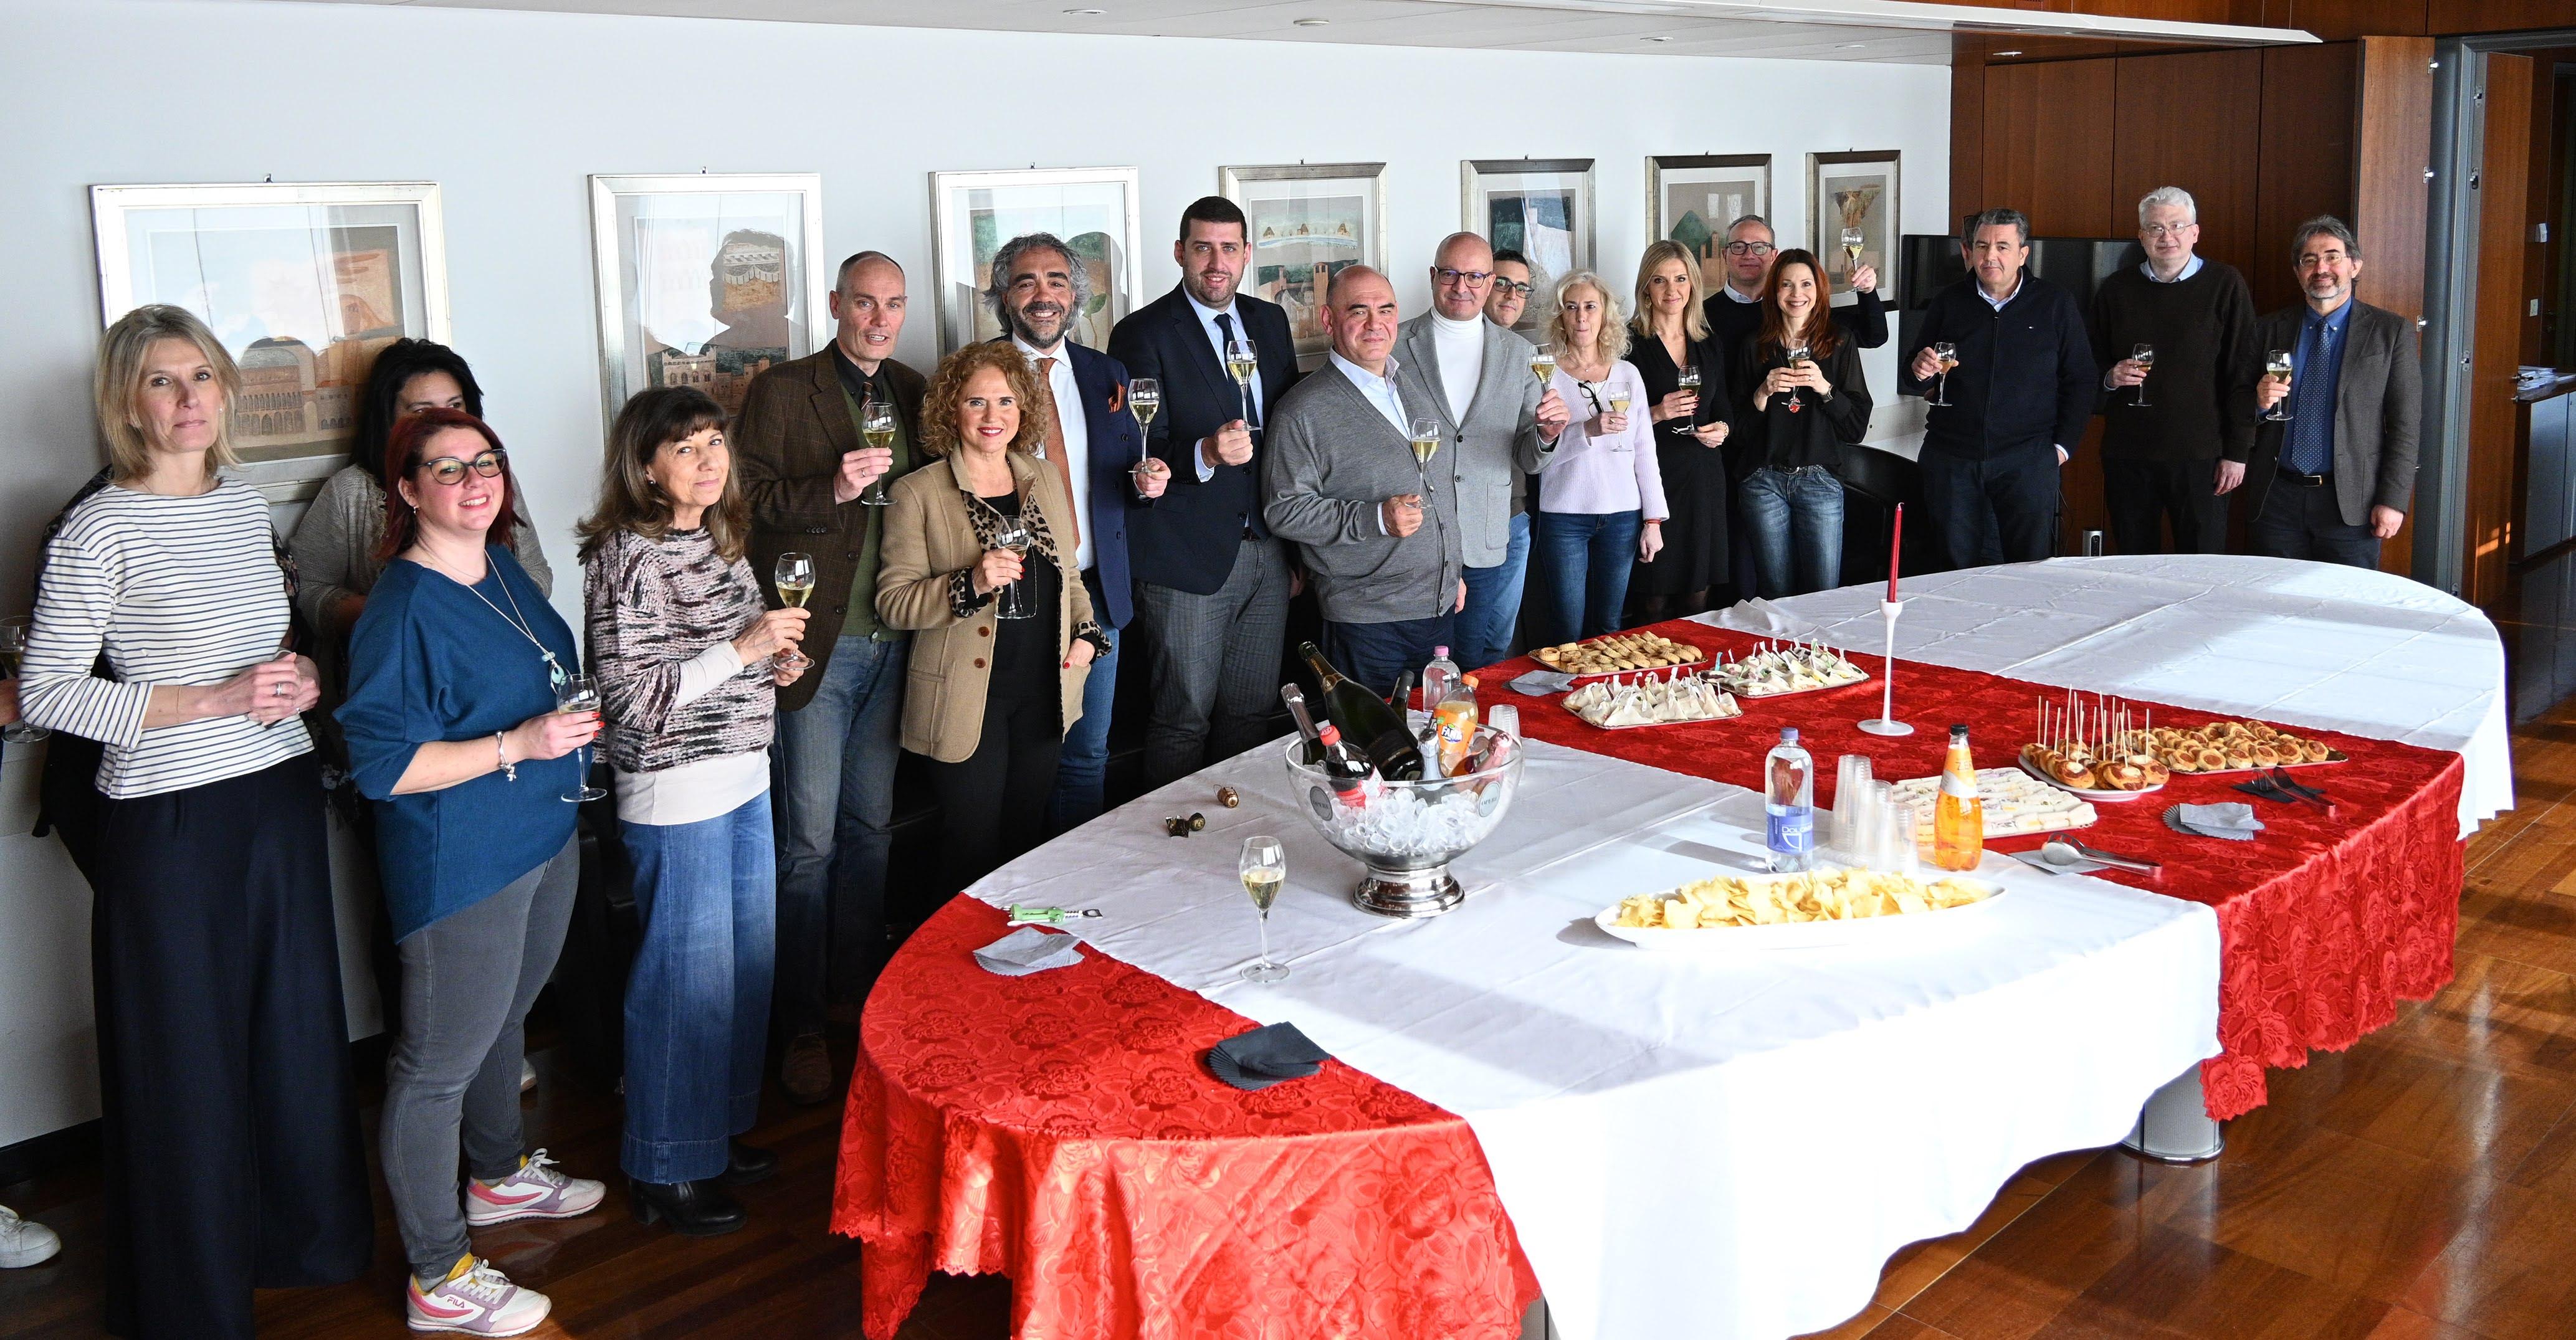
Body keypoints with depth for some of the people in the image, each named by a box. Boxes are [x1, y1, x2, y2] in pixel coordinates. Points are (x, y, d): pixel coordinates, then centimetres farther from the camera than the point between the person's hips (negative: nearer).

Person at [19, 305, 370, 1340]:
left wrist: (297, 679, 0)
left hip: (281, 798, 6)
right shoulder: (101, 528, -12)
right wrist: (215, 701, -19)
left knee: (298, 1024, 16)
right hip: (171, 821, -6)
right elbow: (44, 692, -13)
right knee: (187, 1056, 5)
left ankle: (306, 1234, 36)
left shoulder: (248, 506, 8)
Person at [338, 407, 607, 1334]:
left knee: (505, 1018, 26)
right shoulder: (402, 610, -22)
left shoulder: (504, 570, 5)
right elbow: (382, 764, -24)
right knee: (440, 1062, 3)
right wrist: (518, 745, -28)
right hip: (459, 866, -9)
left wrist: (578, 719, 6)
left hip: (545, 835, 9)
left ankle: (499, 1174, 48)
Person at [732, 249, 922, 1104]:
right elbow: (752, 497, -10)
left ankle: (860, 989, 29)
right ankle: (800, 1025, 11)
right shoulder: (780, 392, -3)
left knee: (871, 827, 15)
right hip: (816, 642, -5)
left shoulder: (915, 394, 13)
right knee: (809, 841, 0)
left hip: (894, 641, 5)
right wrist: (833, 489, -23)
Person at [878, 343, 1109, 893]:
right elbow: (893, 601, -9)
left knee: (1027, 841, 13)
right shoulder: (919, 494, -6)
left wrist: (1087, 633, 2)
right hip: (968, 700, -4)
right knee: (976, 853, 1)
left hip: (1043, 694, 5)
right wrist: (971, 584, -24)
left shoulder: (1045, 478, 10)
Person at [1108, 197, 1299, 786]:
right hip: (1189, 559, -5)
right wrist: (1206, 454, -33)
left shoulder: (1271, 321, 11)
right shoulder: (1143, 334, -7)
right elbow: (1140, 453, -12)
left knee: (1252, 713, 12)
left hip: (1269, 553, 5)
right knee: (1184, 720, 2)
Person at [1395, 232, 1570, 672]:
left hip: (1497, 537, 2)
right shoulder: (1395, 346, 0)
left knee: (1487, 665, 11)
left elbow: (1529, 460, 6)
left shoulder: (1518, 353, 7)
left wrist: (1547, 434, -15)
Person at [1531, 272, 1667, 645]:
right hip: (1564, 516, -3)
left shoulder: (1628, 373, 8)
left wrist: (1653, 520, 4)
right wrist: (1587, 431, -26)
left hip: (1622, 516, 3)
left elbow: (1644, 450, 9)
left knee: (1608, 627, 9)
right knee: (1568, 631, -1)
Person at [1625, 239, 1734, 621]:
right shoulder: (1630, 343, -5)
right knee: (1655, 603, -3)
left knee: (1697, 601, 8)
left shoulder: (1710, 344, 12)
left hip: (1703, 478, 5)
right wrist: (1657, 414, -20)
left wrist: (1722, 429, -1)